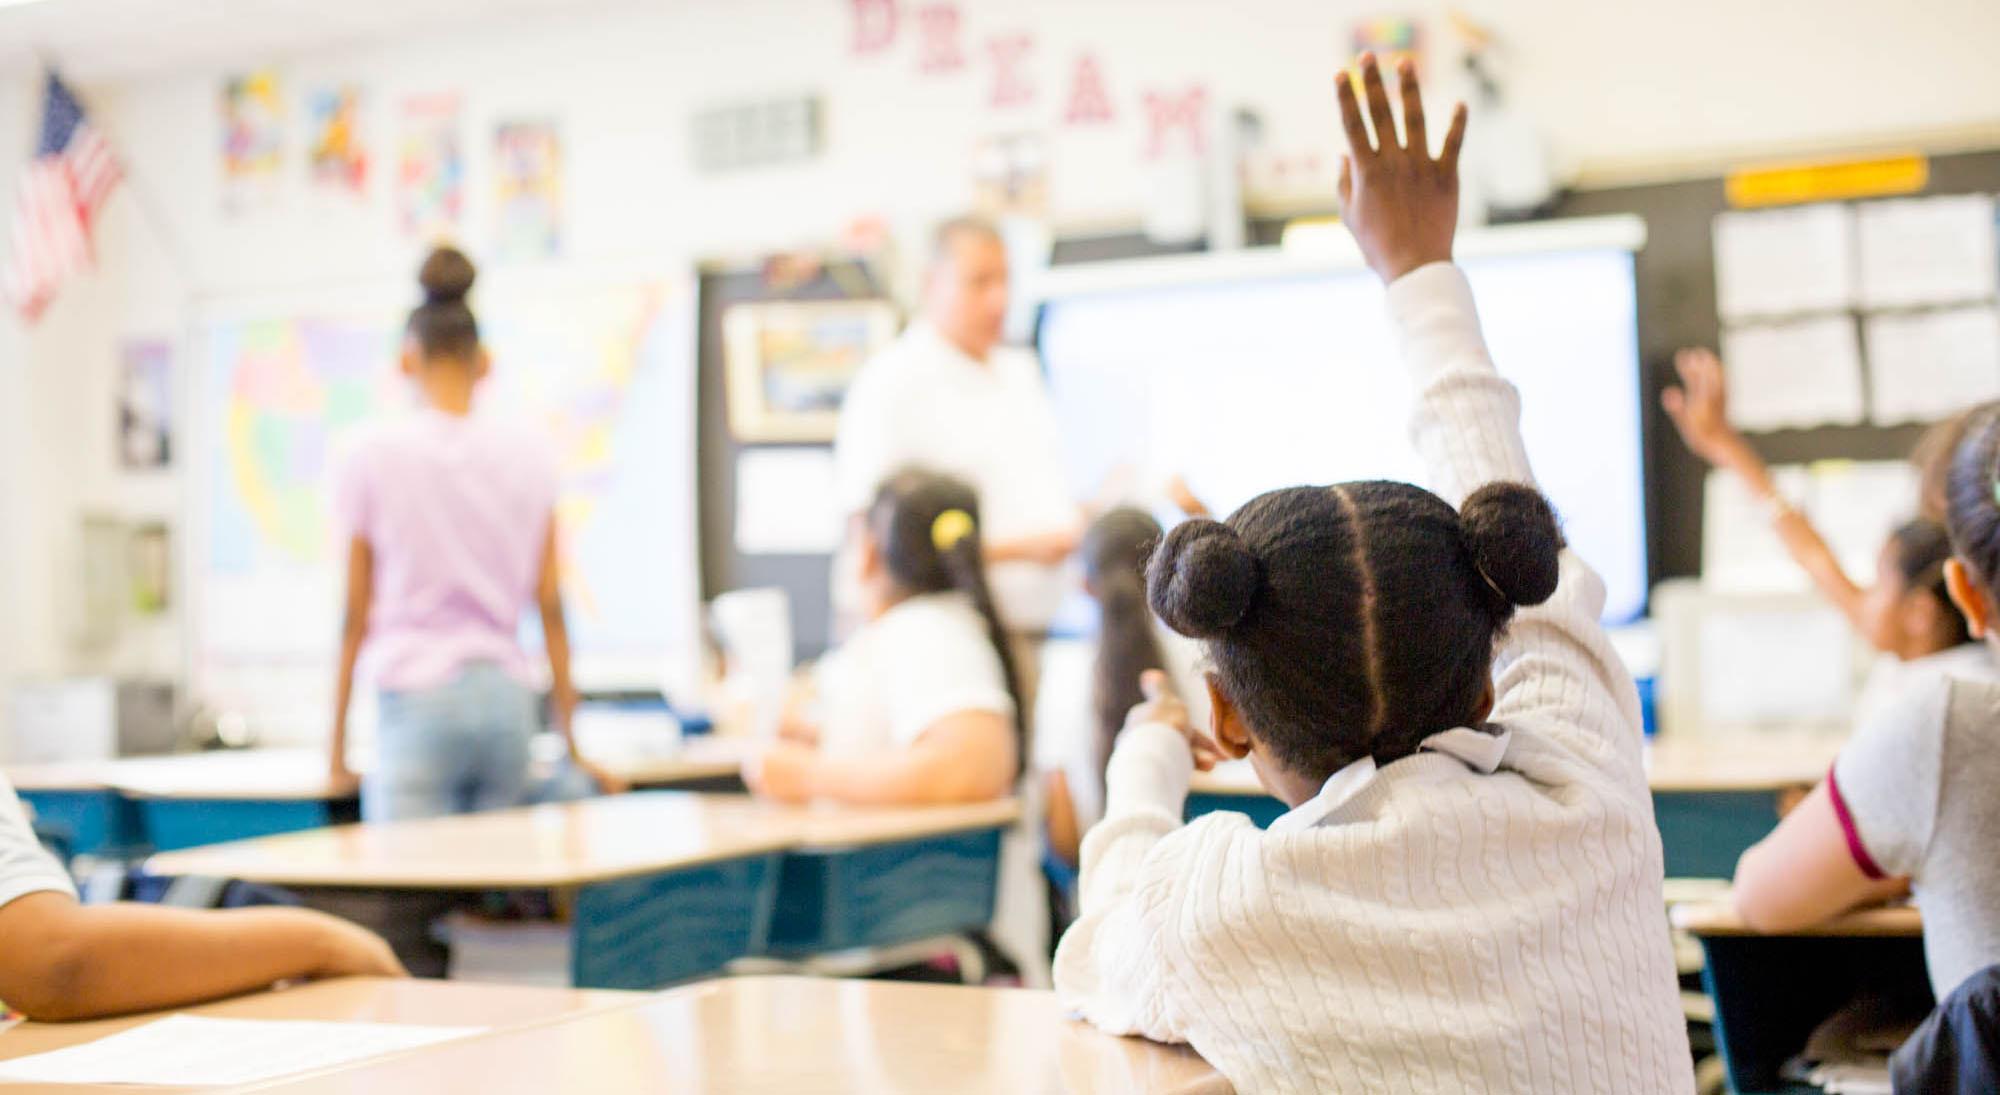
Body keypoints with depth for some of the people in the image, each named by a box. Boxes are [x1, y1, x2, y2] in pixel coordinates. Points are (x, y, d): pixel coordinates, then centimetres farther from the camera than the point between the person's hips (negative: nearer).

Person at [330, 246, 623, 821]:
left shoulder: (376, 455, -2)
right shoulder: (528, 454, 5)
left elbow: (356, 615, 1)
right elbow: (552, 608, 7)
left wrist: (337, 746, 10)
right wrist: (571, 744, 13)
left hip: (417, 703, -3)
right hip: (508, 701, 4)